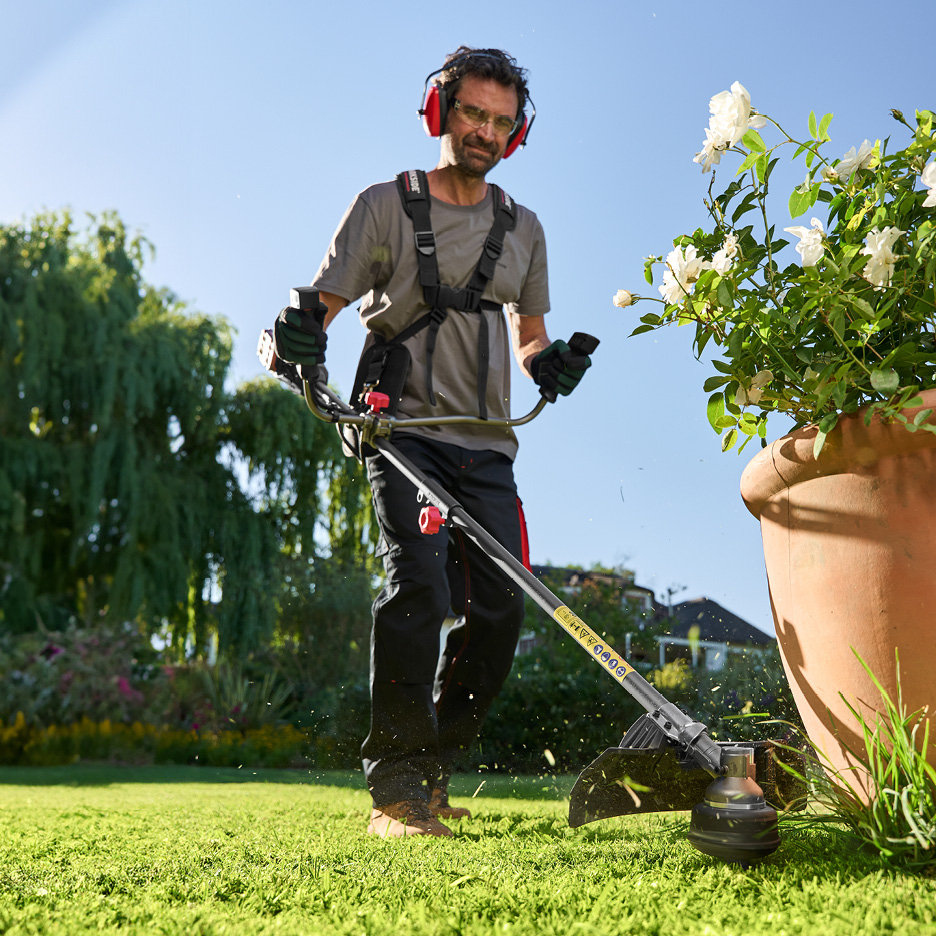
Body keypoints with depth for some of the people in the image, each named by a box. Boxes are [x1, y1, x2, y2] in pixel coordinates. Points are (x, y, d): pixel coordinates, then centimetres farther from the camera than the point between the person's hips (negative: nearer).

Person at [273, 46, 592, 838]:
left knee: (500, 606, -3)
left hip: (486, 444, 5)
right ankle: (394, 785, -12)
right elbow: (322, 305, 1)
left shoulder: (524, 229, 18)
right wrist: (299, 333, -23)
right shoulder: (386, 206, 6)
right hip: (404, 428, -4)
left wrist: (548, 360, 1)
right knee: (420, 583, -23)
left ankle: (433, 769, 14)